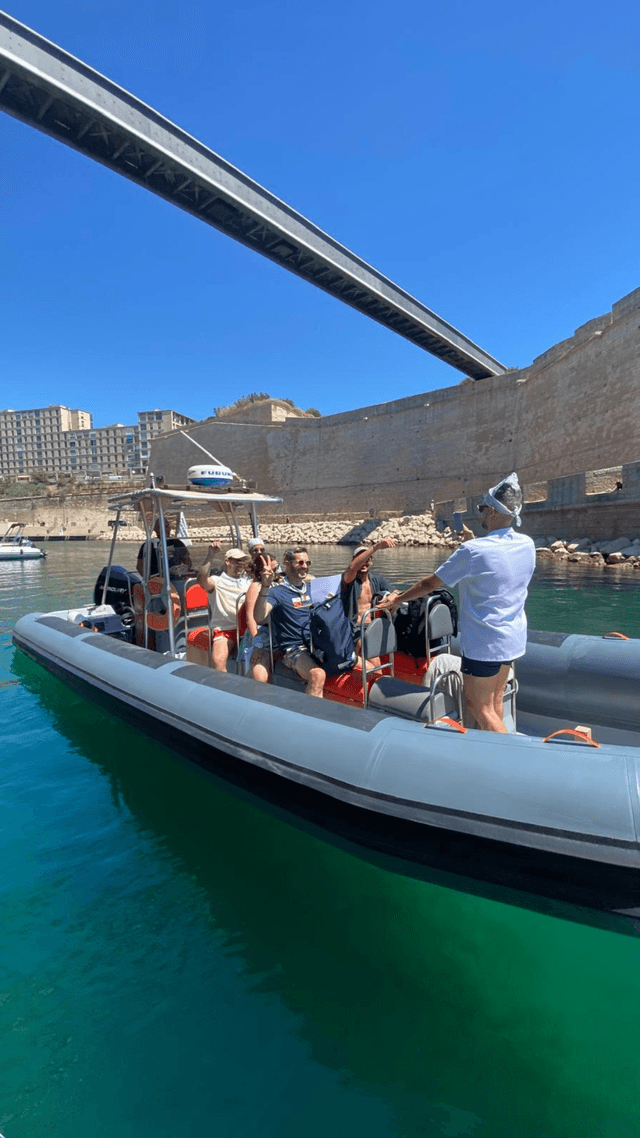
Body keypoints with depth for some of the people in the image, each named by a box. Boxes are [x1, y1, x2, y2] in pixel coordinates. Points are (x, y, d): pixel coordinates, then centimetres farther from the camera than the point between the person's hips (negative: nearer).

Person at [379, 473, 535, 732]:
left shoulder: (473, 551, -22)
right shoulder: (527, 545, -1)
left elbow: (430, 584, -14)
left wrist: (397, 600, 0)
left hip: (484, 643, -8)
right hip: (514, 639, 8)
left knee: (480, 707, 5)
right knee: (494, 702, 19)